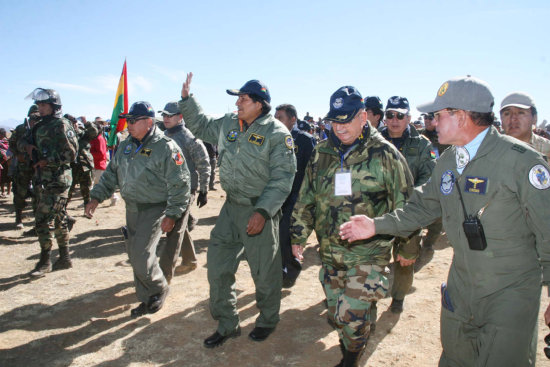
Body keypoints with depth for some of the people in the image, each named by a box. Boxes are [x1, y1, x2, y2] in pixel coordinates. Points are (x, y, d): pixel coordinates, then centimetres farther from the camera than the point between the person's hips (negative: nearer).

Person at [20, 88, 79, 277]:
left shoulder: (62, 125, -9)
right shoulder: (40, 126, 16)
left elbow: (71, 153, -15)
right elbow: (22, 142, 25)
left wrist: (48, 161, -15)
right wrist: (28, 146, 3)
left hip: (57, 181, -8)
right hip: (43, 180, 8)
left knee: (42, 221, -8)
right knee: (59, 219, 13)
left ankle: (45, 261, 4)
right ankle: (65, 258, 22)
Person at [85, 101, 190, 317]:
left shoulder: (165, 147, -15)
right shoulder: (125, 146, 8)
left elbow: (179, 184, -16)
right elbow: (111, 174, 17)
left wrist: (172, 214, -17)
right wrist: (96, 197, 6)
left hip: (154, 209, -7)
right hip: (132, 208, 8)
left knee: (141, 257, -12)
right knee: (135, 256, 12)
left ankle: (159, 289, 16)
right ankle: (147, 299, 29)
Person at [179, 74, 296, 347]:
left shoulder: (276, 133, -13)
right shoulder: (227, 124, 7)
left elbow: (282, 177, -16)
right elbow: (200, 125, 24)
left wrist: (263, 211, -23)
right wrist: (186, 98, 13)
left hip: (260, 211, -6)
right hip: (231, 207, 6)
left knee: (264, 271, 7)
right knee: (217, 265, 10)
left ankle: (267, 321, 34)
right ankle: (226, 325, 28)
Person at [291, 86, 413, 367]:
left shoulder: (384, 154, -8)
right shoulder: (322, 153, 4)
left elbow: (403, 204, -2)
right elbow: (306, 198, 11)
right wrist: (298, 236, 11)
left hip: (369, 253, -4)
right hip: (330, 252, 5)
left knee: (351, 314, -6)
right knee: (336, 315, 14)